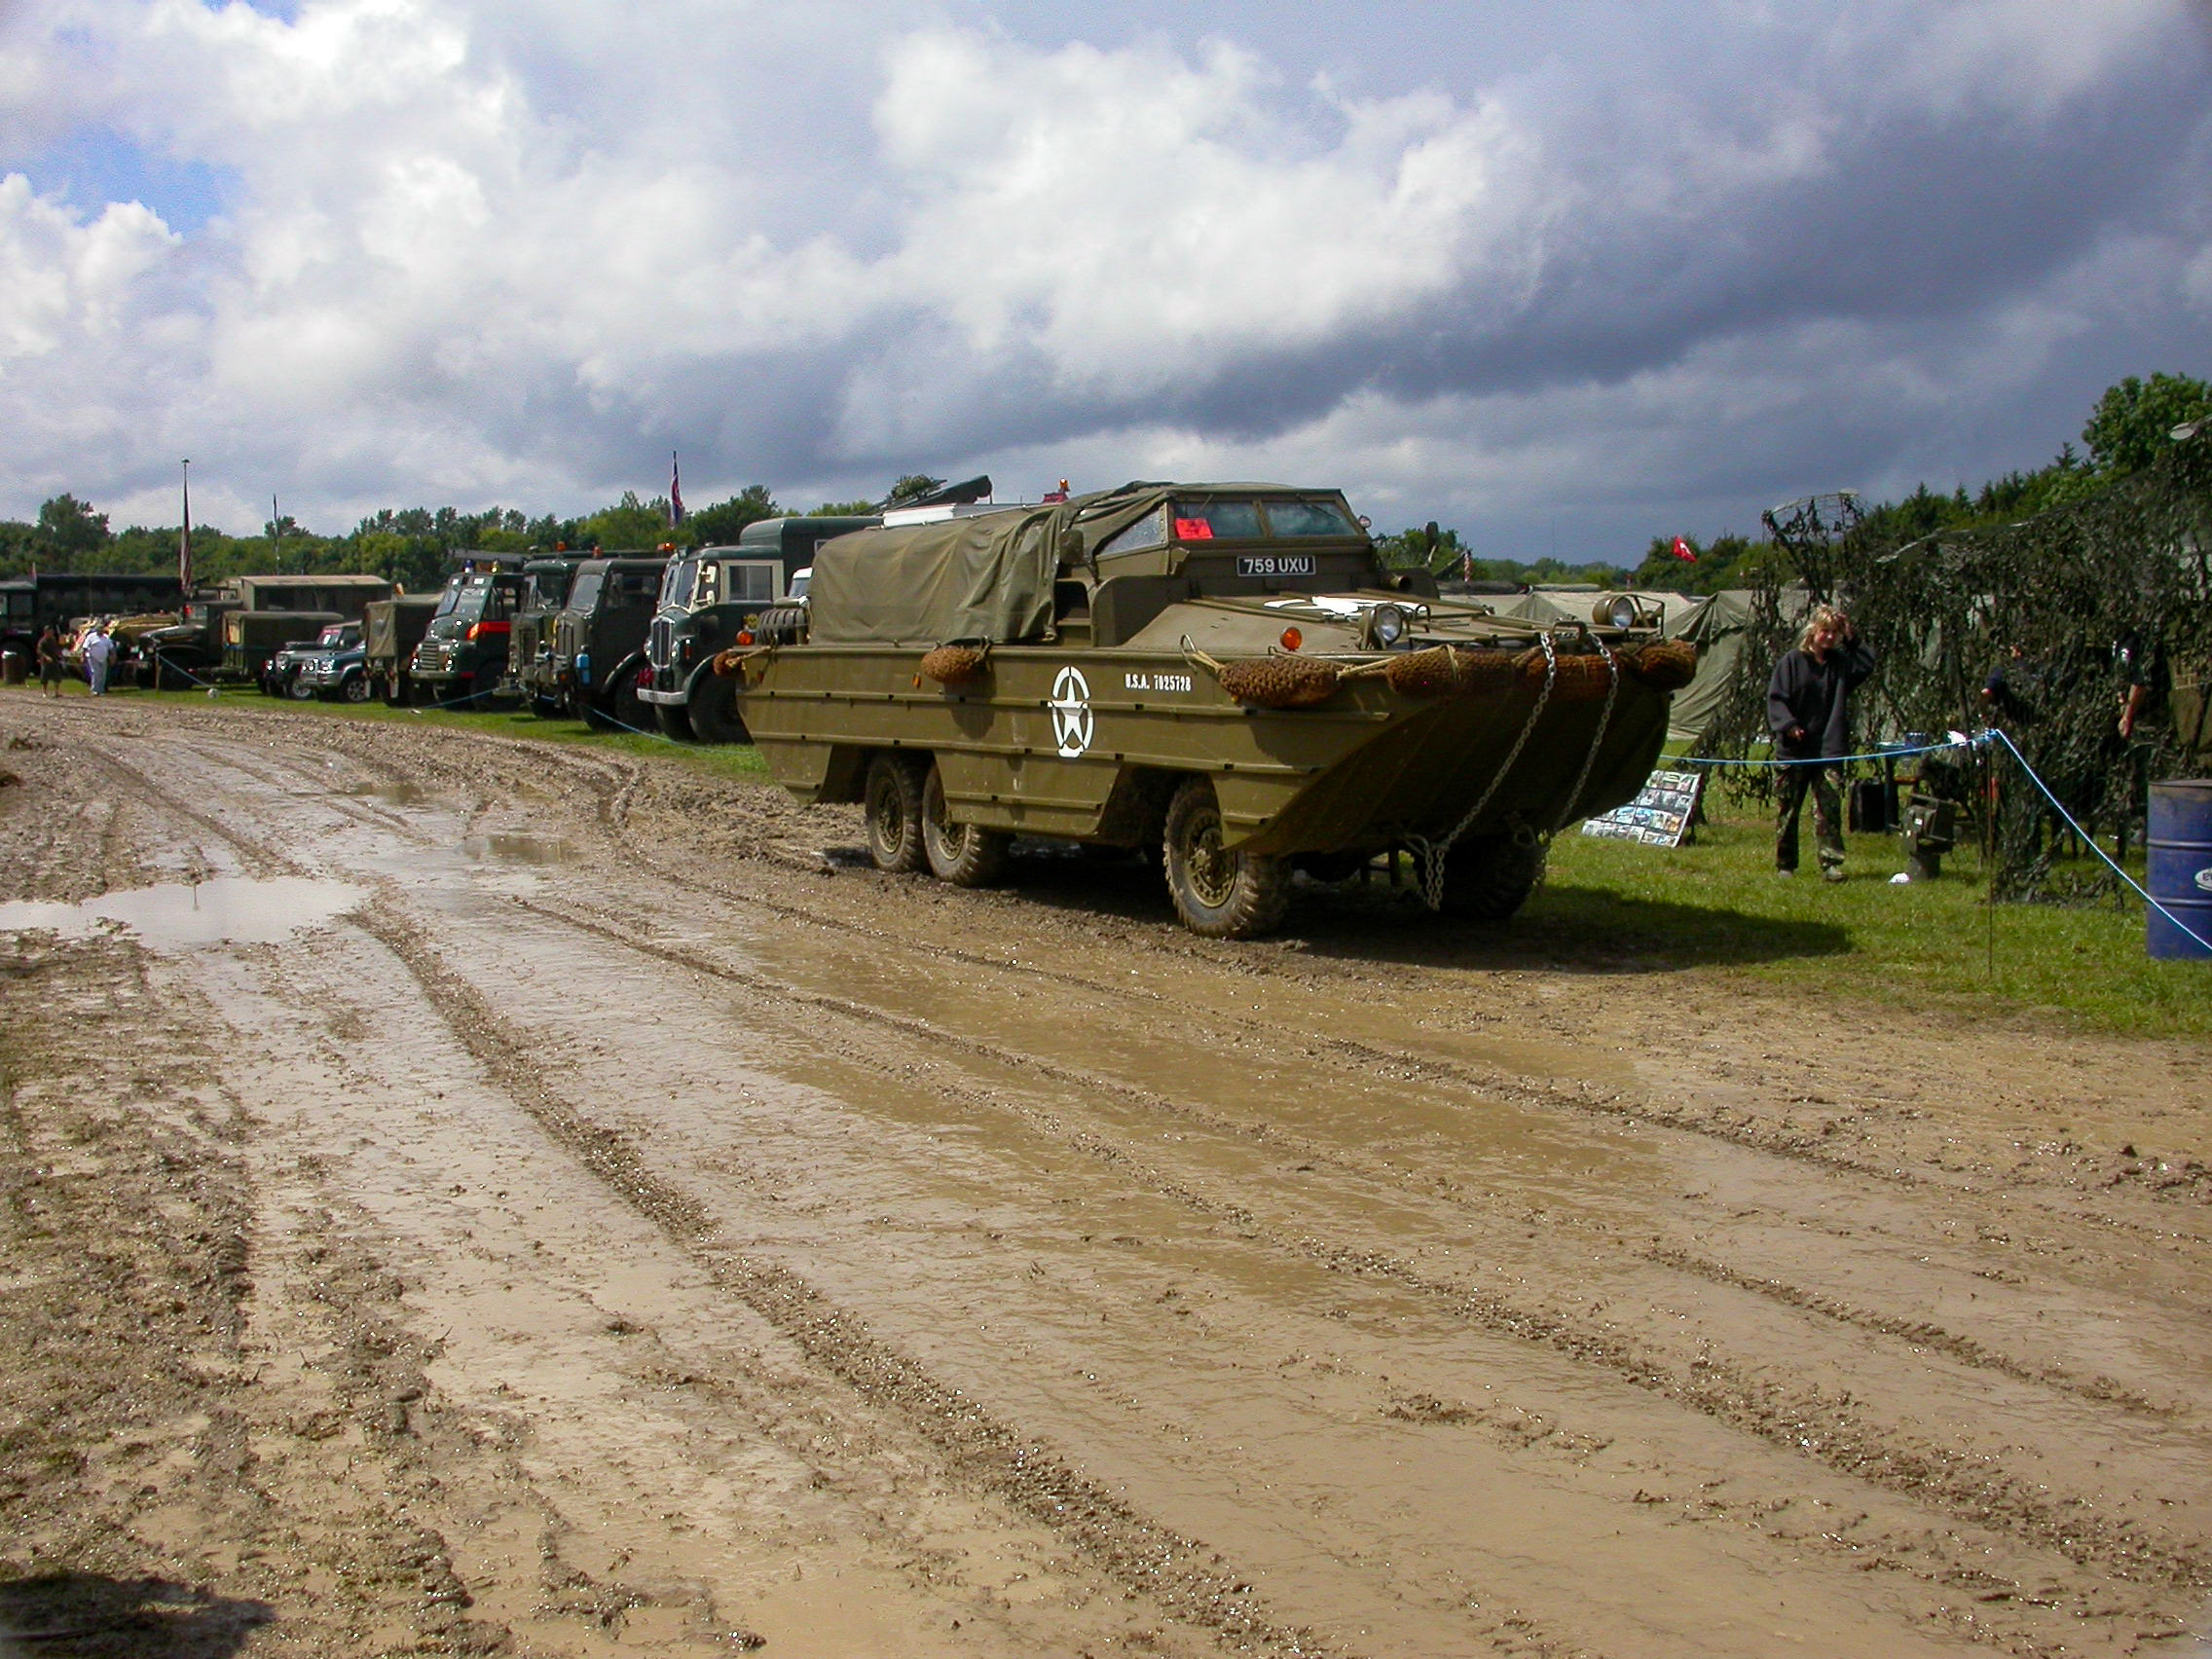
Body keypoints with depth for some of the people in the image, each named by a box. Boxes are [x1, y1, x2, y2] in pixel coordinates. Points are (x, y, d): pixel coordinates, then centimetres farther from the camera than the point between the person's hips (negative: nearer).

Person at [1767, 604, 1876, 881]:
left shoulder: (1841, 662, 10)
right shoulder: (1793, 660, -3)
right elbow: (1776, 698, -5)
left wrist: (1852, 640, 0)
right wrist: (1788, 725, -18)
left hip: (1828, 750, 2)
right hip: (1795, 750, -2)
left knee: (1829, 807, -8)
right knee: (1787, 809, 6)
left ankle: (1831, 864, -10)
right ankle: (1784, 865, 16)